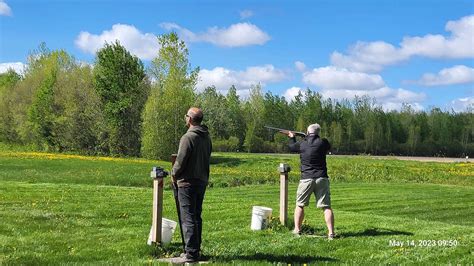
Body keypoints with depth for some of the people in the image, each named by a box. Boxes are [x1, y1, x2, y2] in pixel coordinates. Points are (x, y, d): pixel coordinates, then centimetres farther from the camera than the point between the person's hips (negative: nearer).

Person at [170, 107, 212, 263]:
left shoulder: (188, 137, -17)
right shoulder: (206, 137, 9)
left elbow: (180, 161, -16)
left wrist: (174, 175, 0)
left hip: (188, 183, -8)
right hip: (202, 181, 8)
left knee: (188, 218, -4)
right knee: (196, 217, 16)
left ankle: (191, 254, -3)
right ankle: (195, 250, 24)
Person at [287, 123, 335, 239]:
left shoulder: (302, 144, -1)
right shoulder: (323, 142, -3)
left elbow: (292, 147, 20)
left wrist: (291, 137, 41)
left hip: (306, 178, 0)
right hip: (321, 178, 0)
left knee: (300, 205, 15)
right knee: (326, 206, 0)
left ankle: (297, 229, 18)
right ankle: (331, 233, -6)